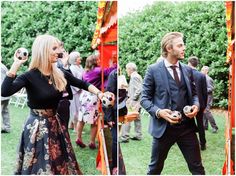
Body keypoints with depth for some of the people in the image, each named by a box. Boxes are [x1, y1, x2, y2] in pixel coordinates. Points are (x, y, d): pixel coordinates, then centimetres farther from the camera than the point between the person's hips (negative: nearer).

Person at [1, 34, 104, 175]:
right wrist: (16, 65, -27)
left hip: (56, 124, 6)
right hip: (37, 127, -5)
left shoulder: (60, 74, 0)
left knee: (61, 164, 14)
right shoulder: (29, 76, -16)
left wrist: (98, 93, -5)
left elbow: (83, 84, 11)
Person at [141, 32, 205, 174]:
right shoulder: (153, 70, -5)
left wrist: (196, 105, -5)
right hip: (163, 126, -3)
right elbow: (145, 98, -3)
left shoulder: (188, 70, 9)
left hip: (187, 126, 4)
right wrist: (158, 112, -20)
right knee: (155, 168, 13)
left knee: (197, 167, 8)